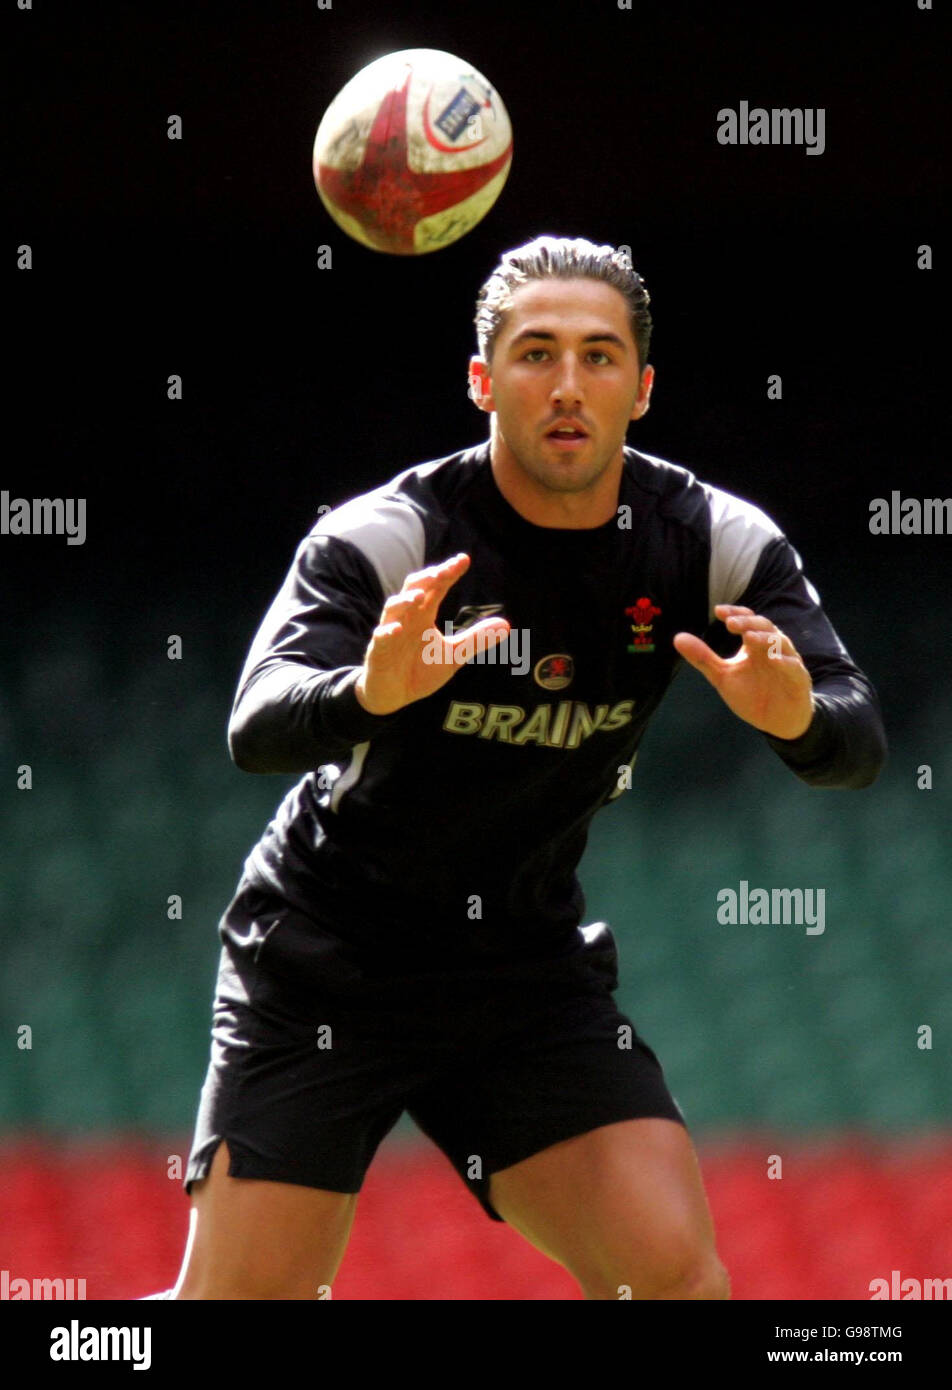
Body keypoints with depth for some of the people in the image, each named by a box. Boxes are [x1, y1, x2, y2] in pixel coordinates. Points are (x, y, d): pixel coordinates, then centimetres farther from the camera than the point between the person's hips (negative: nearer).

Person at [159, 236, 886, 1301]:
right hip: (325, 961, -3)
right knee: (243, 1297, -8)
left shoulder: (714, 544, -8)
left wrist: (798, 715, -40)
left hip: (530, 964, 3)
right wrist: (372, 692, -56)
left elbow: (857, 745, -15)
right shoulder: (386, 539, -20)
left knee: (674, 1271, -15)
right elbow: (257, 729, -33)